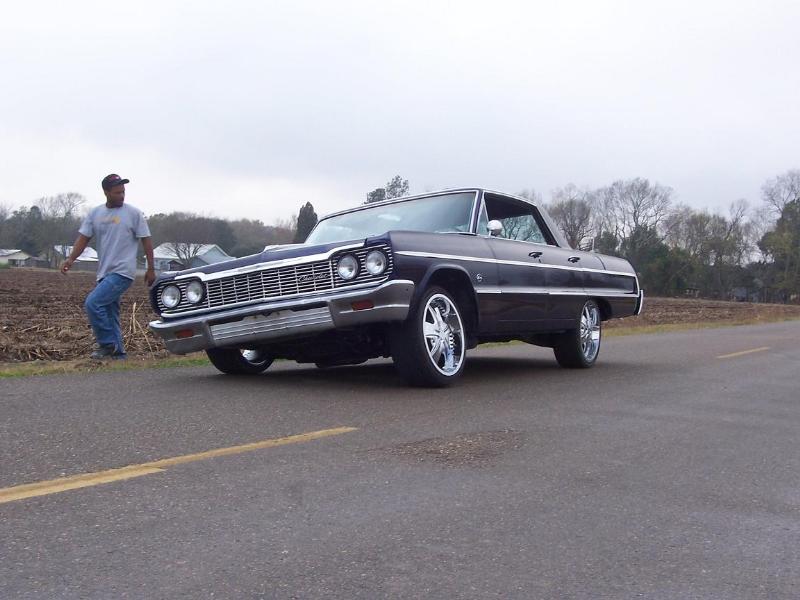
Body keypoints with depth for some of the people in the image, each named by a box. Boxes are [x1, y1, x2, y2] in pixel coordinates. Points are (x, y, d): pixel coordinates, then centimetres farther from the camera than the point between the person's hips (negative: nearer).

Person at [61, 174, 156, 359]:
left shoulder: (133, 213, -2)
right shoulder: (95, 213, 10)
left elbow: (146, 240, 0)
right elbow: (84, 237, 8)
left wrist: (151, 269, -2)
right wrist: (71, 259, -7)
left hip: (122, 272, -6)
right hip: (104, 272, 6)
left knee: (93, 303, -18)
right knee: (110, 315, 11)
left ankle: (107, 344, -4)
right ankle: (118, 353, 20)